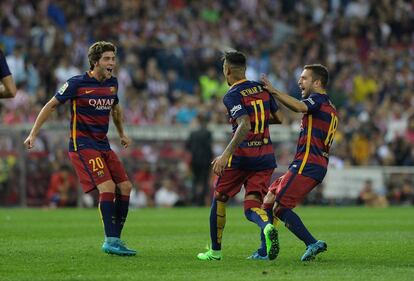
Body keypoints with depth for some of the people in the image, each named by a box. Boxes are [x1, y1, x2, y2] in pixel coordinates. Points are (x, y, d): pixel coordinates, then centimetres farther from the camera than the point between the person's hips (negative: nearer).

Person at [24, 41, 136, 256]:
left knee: (125, 187, -1)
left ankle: (115, 239, 7)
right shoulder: (77, 84, -11)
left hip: (103, 144, 7)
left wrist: (121, 134, 33)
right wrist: (33, 134, -5)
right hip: (82, 144, -7)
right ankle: (111, 241, -19)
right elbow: (51, 106, -3)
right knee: (107, 187, -21)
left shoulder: (112, 83, 7)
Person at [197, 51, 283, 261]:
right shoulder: (262, 89, 9)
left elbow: (244, 126, -24)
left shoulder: (232, 96, -11)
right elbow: (279, 118, 15)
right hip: (266, 155, 5)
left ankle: (215, 251, 22)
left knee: (219, 200, 15)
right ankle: (267, 227, -32)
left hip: (241, 156, -5)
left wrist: (226, 154, -28)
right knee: (251, 206, 3)